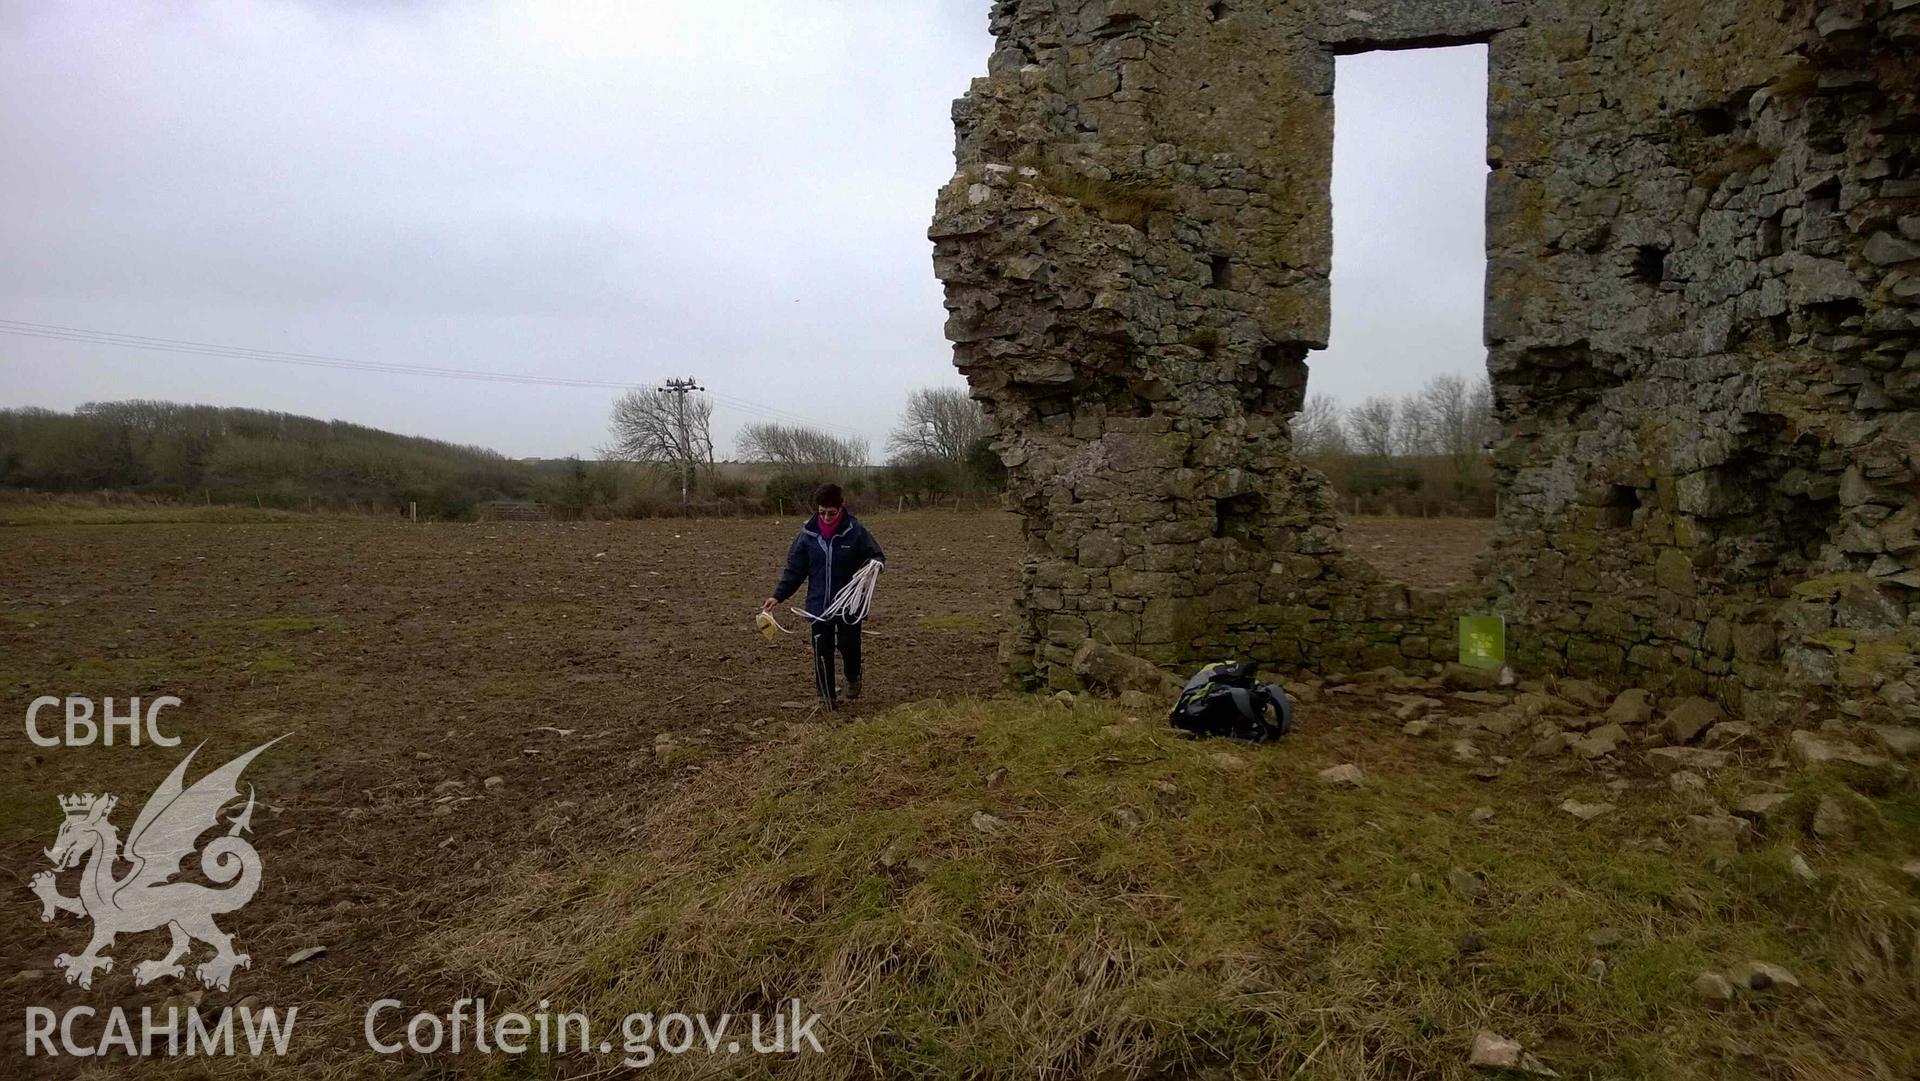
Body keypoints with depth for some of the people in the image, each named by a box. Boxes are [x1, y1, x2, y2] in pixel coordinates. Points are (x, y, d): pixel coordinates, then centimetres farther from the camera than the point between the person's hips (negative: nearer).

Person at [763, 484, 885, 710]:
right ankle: (827, 696, 21)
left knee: (849, 646, 6)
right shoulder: (807, 534, -4)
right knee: (822, 652, 6)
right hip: (818, 606, 2)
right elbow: (794, 569, 2)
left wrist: (875, 563, -25)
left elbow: (877, 556, -1)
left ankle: (853, 678, 38)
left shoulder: (855, 531, -10)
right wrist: (778, 595, -7)